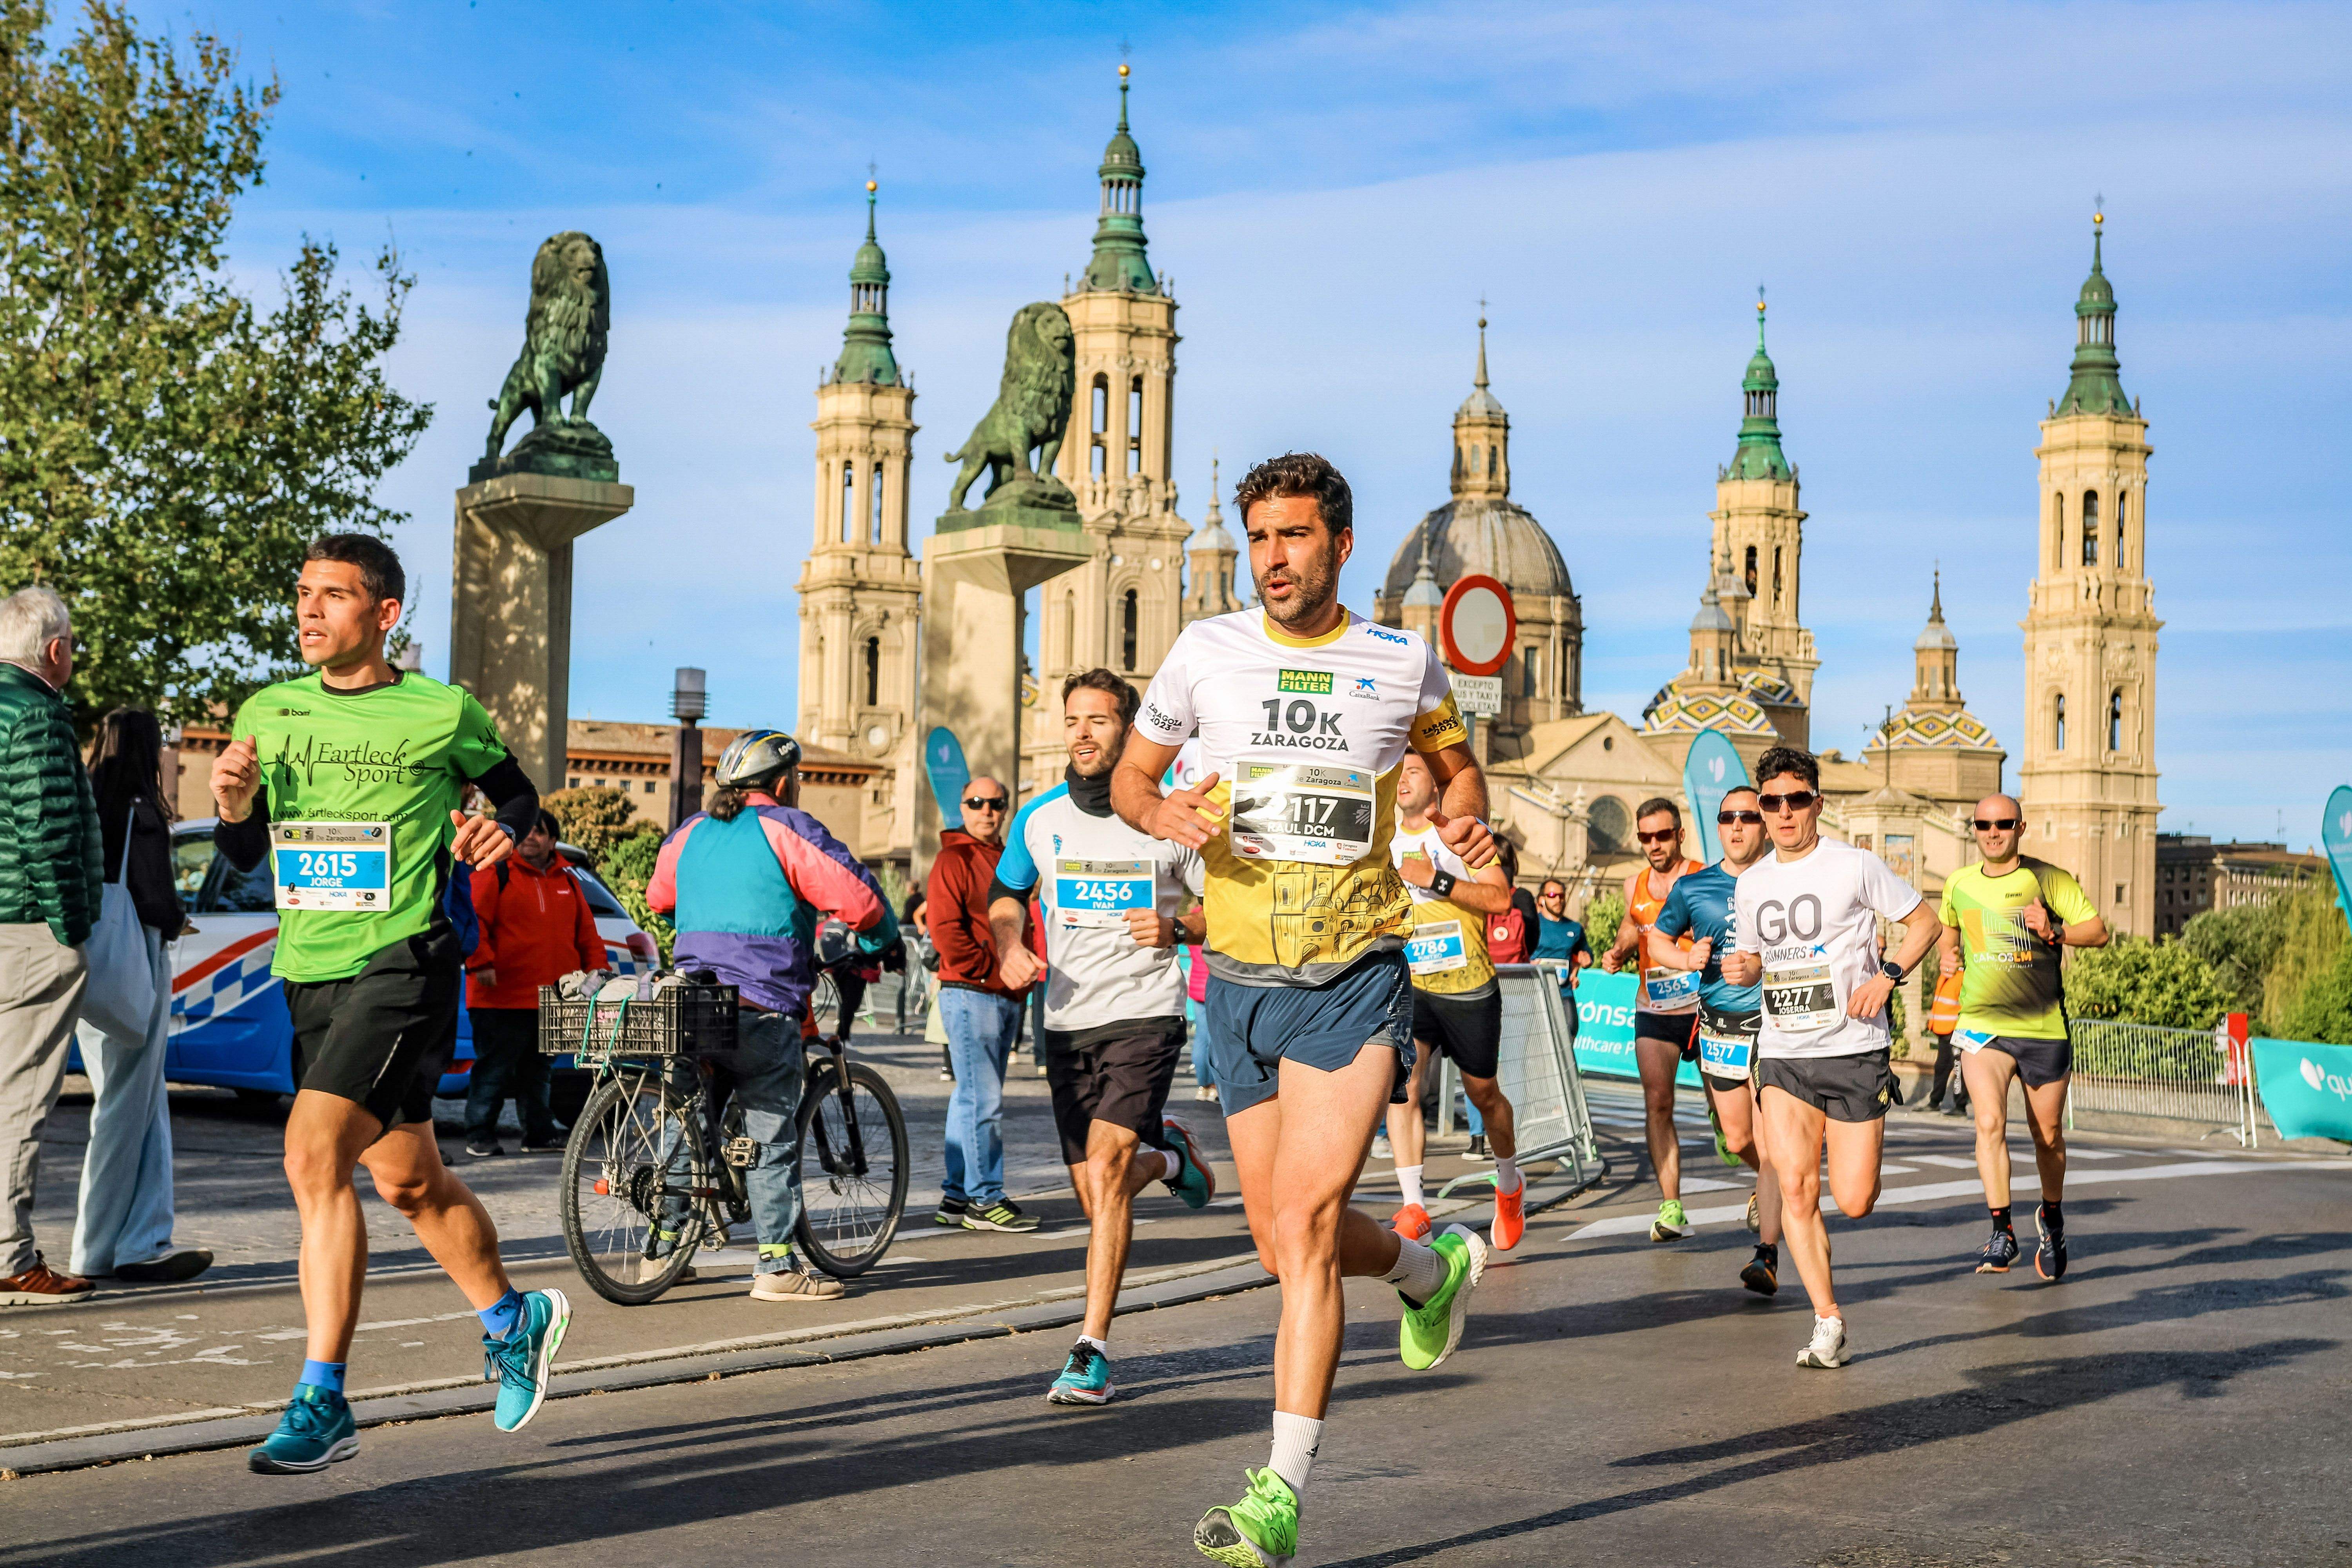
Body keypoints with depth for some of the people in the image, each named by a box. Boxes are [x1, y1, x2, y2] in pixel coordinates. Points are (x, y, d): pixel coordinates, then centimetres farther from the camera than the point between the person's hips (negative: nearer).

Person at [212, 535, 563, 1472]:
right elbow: (246, 856, 15)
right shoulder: (267, 714, 8)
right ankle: (514, 1317, 39)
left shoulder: (443, 714, -4)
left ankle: (323, 1403, -15)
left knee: (314, 1156, -21)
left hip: (402, 964, -6)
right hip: (311, 973, 6)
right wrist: (232, 809, -7)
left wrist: (503, 834, -9)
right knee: (408, 1180, 15)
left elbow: (516, 795, 13)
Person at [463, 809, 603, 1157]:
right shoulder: (495, 874, 0)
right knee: (494, 1071, -4)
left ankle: (540, 1134, 18)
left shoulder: (567, 881, 17)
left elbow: (587, 931, 21)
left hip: (553, 1000, 5)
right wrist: (481, 962, -19)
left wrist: (597, 971, 11)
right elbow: (472, 919, -9)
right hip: (503, 998, -5)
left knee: (537, 1073, 12)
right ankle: (480, 1136, 5)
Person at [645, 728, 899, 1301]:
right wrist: (882, 943, 9)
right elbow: (858, 898, -10)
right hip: (763, 1010, -6)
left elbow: (658, 897, 30)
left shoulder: (692, 832, 16)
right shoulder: (785, 829, -6)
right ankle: (777, 1265, -1)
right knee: (772, 1138, -2)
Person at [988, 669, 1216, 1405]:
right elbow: (1005, 897, 20)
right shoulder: (1039, 819, 5)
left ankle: (1093, 1350, -12)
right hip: (1068, 1020, 4)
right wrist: (1010, 946, -1)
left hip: (1145, 1014, -4)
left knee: (1104, 1173, -19)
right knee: (1094, 1195, 8)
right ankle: (1167, 1155, 42)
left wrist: (1176, 929, -15)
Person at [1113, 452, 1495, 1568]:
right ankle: (1433, 1265, 42)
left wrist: (1466, 819, -3)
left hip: (1355, 981, -3)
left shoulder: (1403, 663, 1)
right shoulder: (1206, 650, 2)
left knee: (1303, 1225, -17)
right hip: (1242, 982, 3)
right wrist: (1162, 813, -10)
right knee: (1286, 1248, 10)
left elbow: (1454, 763, 20)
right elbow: (1131, 772, 13)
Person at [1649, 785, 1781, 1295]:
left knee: (1769, 1144, -10)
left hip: (1775, 1023, -3)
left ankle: (1768, 1253, -6)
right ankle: (1770, 1186, 45)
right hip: (1719, 1026, 3)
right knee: (1737, 1141, 11)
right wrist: (1687, 959, -5)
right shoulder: (1693, 888, 6)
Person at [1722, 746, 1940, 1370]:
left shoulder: (1855, 867, -5)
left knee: (1854, 1202, -4)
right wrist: (1740, 970, -1)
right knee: (1796, 1189, -10)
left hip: (1854, 1051, -3)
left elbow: (1924, 922, 2)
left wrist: (1887, 975, -13)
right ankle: (1828, 1322, 0)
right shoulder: (1751, 885, 9)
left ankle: (1870, 1143, 32)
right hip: (1783, 1055, 3)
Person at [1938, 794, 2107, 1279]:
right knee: (1990, 1122, -19)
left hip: (2044, 1028, -1)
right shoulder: (1958, 885, 7)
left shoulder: (2049, 880, -3)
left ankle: (2052, 1216, 36)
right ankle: (2002, 1231, -13)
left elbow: (2099, 932, -6)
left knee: (2048, 1136, 10)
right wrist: (1949, 955, 7)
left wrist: (2055, 932, -22)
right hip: (1982, 1024, 1)